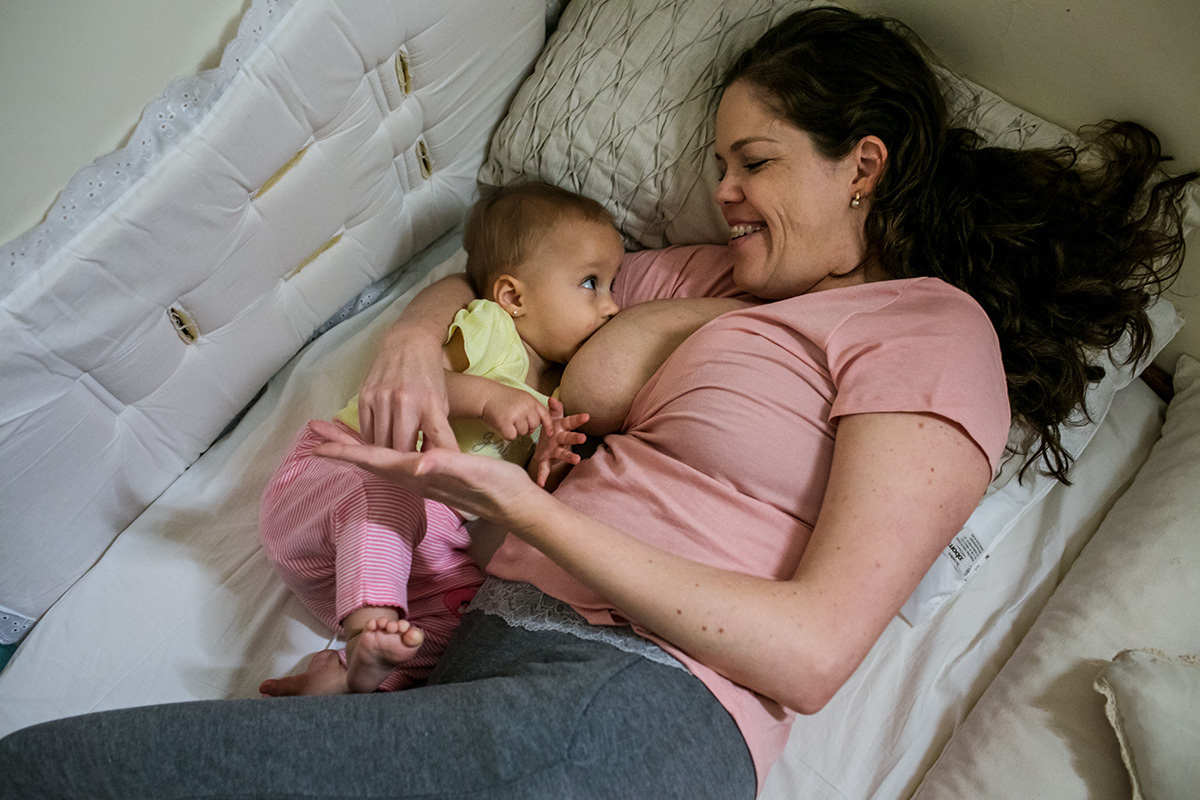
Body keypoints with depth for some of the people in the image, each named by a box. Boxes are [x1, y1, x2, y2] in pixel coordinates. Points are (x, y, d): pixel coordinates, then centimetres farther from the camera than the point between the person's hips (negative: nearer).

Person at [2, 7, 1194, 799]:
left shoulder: (930, 325, 1)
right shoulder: (706, 278, 23)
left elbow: (813, 650, -10)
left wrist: (519, 505, -14)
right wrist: (417, 337, 8)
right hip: (486, 652, 7)